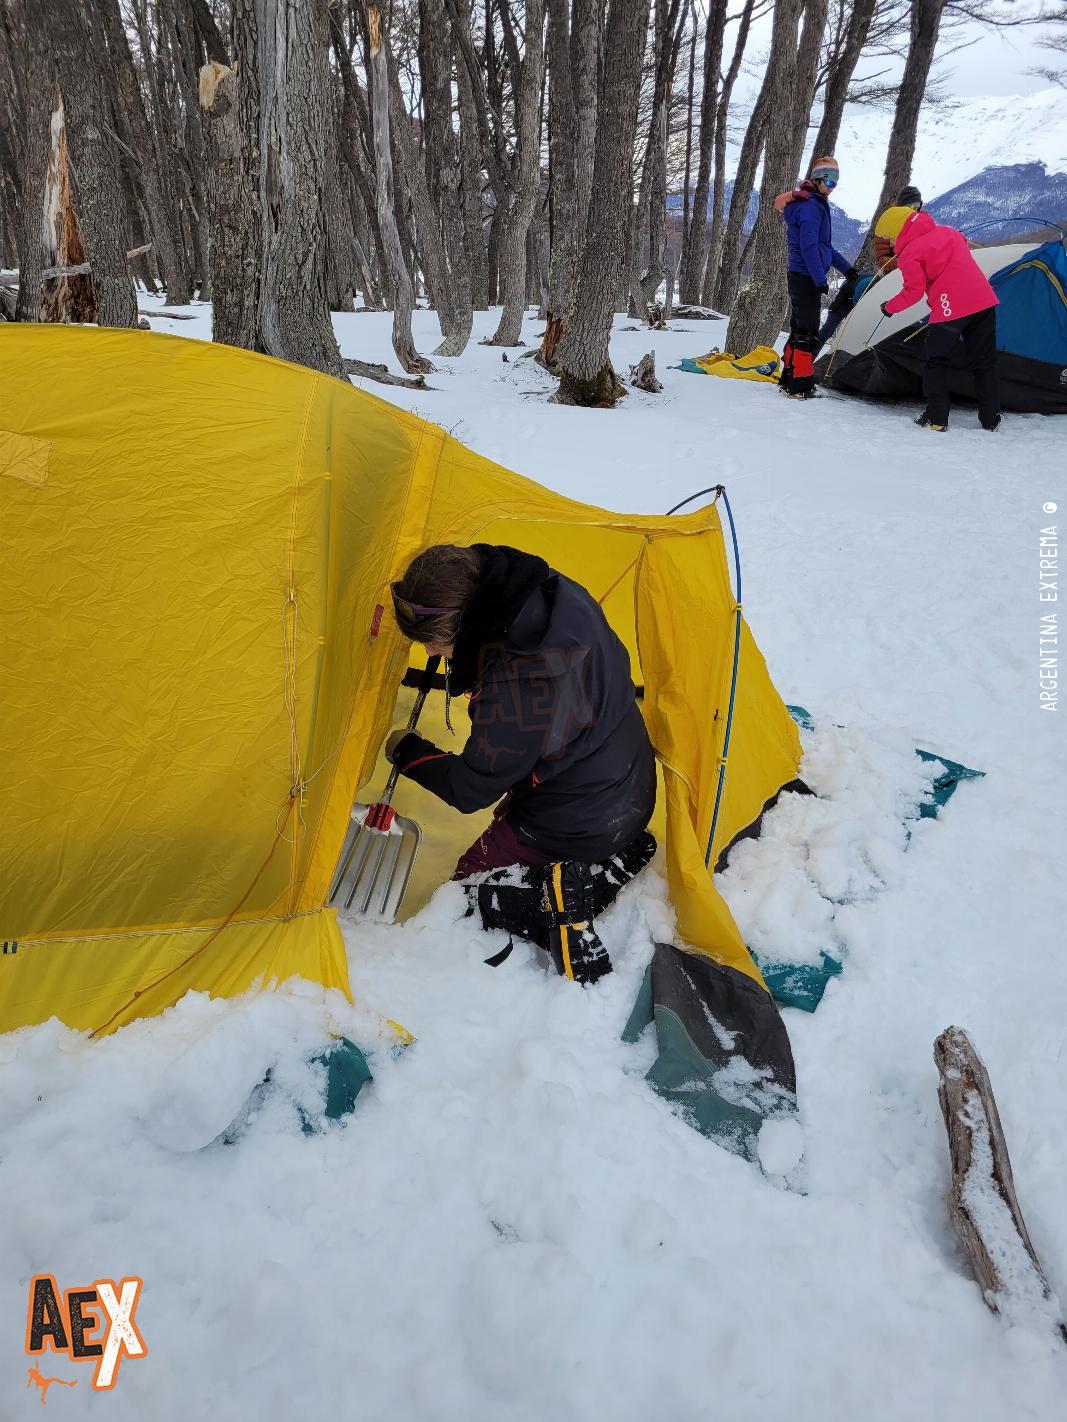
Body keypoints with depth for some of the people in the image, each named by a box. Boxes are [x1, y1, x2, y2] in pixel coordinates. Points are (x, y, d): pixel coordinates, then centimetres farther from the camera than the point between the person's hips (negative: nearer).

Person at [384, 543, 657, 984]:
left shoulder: (514, 686, -37)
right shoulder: (559, 595, -14)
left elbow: (470, 790, -21)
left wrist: (408, 752, -1)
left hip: (578, 823, -8)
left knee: (469, 887, 12)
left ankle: (565, 898, 2)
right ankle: (618, 855, 23)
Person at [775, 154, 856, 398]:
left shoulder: (816, 204, 20)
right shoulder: (810, 206, -13)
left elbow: (824, 245, 26)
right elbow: (809, 246, -21)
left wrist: (845, 267, 23)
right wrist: (821, 278, -21)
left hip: (800, 276, 11)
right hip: (807, 278, -11)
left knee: (799, 330, 15)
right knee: (807, 333, -9)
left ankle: (789, 379, 21)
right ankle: (800, 386, -9)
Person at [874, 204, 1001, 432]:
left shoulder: (909, 253, -4)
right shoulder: (947, 231, 17)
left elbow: (914, 291, -8)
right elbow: (964, 246, 34)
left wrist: (889, 307, 6)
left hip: (951, 310, -7)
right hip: (985, 301, 7)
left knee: (934, 362, 7)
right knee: (985, 363, 11)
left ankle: (936, 419, -1)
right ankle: (991, 420, 13)